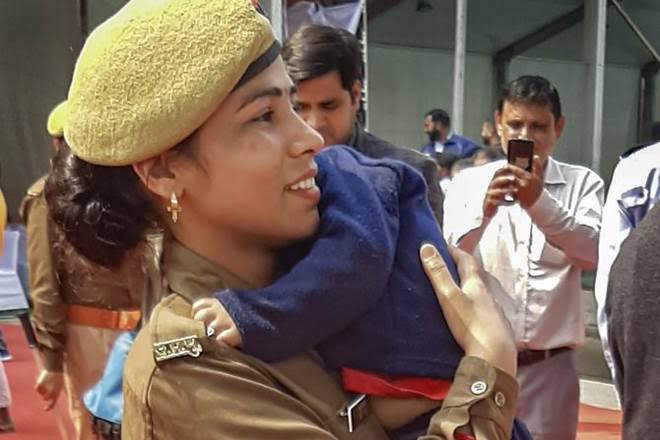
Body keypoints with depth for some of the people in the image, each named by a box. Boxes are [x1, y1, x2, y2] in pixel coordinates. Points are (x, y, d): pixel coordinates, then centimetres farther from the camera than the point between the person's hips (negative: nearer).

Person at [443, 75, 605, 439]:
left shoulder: (582, 183, 4)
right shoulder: (468, 183, 2)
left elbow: (591, 254, -11)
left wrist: (539, 201, -24)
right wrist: (484, 209, -25)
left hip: (549, 364, 1)